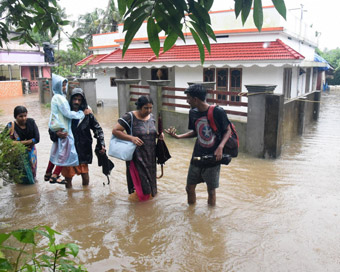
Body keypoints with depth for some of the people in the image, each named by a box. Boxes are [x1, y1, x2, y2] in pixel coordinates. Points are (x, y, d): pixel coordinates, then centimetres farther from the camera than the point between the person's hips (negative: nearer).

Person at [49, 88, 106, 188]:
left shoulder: (87, 114, -1)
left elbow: (97, 128, 7)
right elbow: (51, 129, 2)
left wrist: (101, 144, -4)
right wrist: (57, 134, -21)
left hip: (83, 150, 1)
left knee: (85, 176, 7)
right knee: (68, 177, 9)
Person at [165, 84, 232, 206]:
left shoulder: (218, 112, -17)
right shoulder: (193, 113, -1)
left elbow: (228, 131, -8)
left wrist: (220, 147, -22)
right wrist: (178, 136, 0)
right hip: (197, 158, 5)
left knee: (211, 190, 9)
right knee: (189, 188, 12)